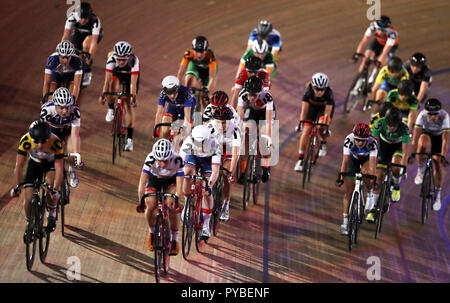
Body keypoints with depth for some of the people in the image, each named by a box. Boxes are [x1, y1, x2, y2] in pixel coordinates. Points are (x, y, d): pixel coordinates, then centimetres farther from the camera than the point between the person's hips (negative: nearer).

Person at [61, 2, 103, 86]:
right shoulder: (72, 17, -32)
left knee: (86, 45, -34)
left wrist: (89, 58, -53)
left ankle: (87, 74, -19)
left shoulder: (95, 21, -39)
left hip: (94, 34, -3)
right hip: (78, 33, 3)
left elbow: (94, 42, -43)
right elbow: (66, 36, -31)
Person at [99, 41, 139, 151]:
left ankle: (129, 139, -8)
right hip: (116, 74, 1)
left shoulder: (134, 61, -40)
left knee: (129, 106, -9)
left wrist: (133, 97, -51)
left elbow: (133, 83, -43)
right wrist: (103, 95, -46)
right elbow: (107, 80, -38)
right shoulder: (111, 60, -36)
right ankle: (111, 109, -3)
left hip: (131, 75, -1)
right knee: (113, 87, -34)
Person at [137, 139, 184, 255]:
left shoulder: (177, 161, -37)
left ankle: (175, 239, -4)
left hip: (171, 181, 0)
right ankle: (152, 232, 11)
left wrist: (176, 200, -49)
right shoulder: (150, 160, -37)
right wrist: (141, 201, -44)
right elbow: (142, 181, -37)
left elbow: (179, 183, -37)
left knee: (171, 206, -20)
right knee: (150, 207, -18)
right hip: (154, 179, 1)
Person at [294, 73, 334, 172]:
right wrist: (301, 124, -38)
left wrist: (326, 126, -41)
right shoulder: (308, 91, -32)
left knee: (321, 127, -28)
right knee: (306, 131, -11)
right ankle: (300, 160, -3)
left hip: (325, 108, -1)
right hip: (312, 106, 1)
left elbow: (327, 113, -33)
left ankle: (323, 143, 6)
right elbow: (304, 111, -30)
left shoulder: (329, 93, -35)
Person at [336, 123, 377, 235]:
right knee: (349, 191, -5)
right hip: (353, 158, 1)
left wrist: (372, 179, -53)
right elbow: (345, 161, -37)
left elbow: (373, 163, -42)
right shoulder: (349, 140, -35)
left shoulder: (372, 142, -37)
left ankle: (370, 193, -6)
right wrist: (341, 177, -45)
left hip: (367, 159, -1)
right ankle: (345, 222, 1)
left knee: (365, 172, -35)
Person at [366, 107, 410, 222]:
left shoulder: (404, 128, -35)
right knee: (379, 175, -7)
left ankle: (396, 187, 3)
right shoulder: (380, 124, -32)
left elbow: (405, 152, -33)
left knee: (395, 168, -30)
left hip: (398, 146, -1)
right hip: (384, 145, 1)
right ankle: (374, 207, 4)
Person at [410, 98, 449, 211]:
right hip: (426, 134, 0)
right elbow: (415, 137, -32)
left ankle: (437, 194, 3)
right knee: (423, 145, -36)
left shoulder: (444, 116, -34)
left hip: (439, 137, 0)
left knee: (439, 164, -14)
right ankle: (421, 170, -11)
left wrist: (443, 157, -42)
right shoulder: (422, 115, -32)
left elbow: (445, 139, -36)